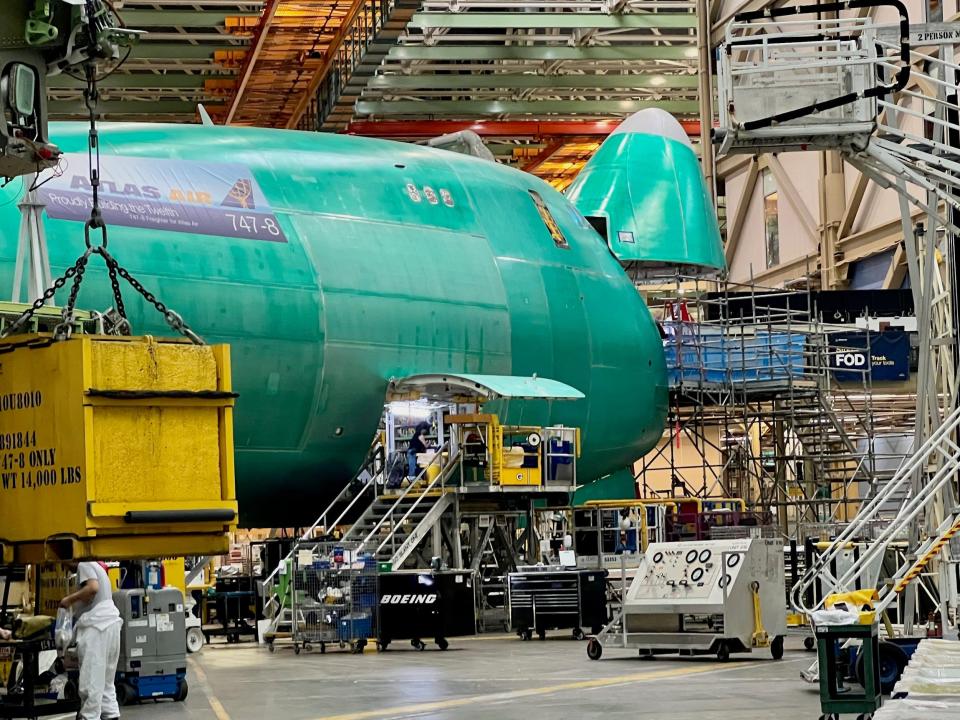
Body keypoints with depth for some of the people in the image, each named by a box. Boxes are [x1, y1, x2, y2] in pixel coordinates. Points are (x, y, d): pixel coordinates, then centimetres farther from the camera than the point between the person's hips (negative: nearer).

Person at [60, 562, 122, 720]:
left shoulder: (84, 565, -3)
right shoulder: (95, 566, 26)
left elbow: (93, 588, -19)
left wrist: (69, 599, -10)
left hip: (96, 626, -10)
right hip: (110, 622, 10)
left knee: (91, 679, -8)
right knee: (106, 679, 12)